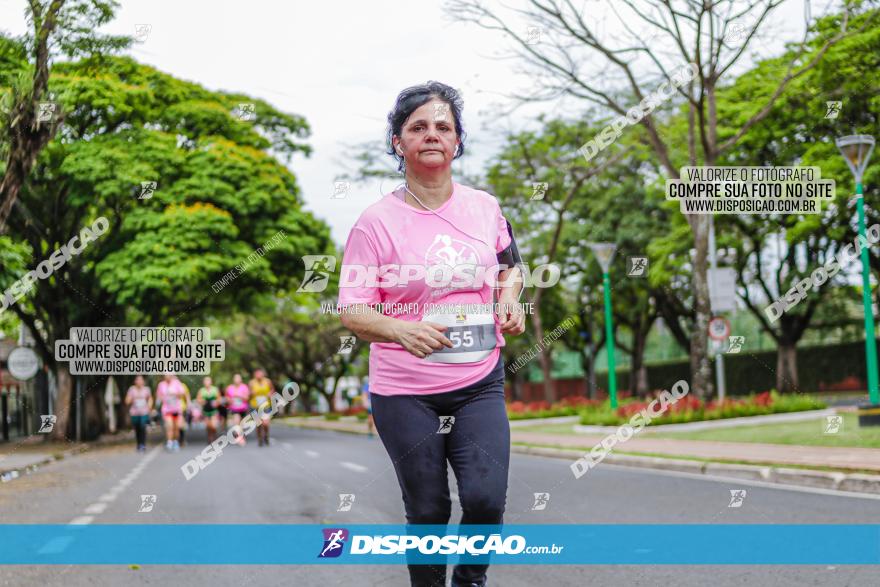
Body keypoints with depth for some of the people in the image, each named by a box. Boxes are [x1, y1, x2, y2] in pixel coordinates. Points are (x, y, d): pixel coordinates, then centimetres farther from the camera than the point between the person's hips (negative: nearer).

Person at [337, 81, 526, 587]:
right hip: (405, 393, -2)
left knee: (486, 499, -11)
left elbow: (509, 265, 23)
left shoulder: (485, 207, 4)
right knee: (428, 512, 4)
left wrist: (510, 296, 1)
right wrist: (402, 329, -29)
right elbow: (352, 311, -9)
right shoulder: (376, 222, -7)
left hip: (480, 384, 2)